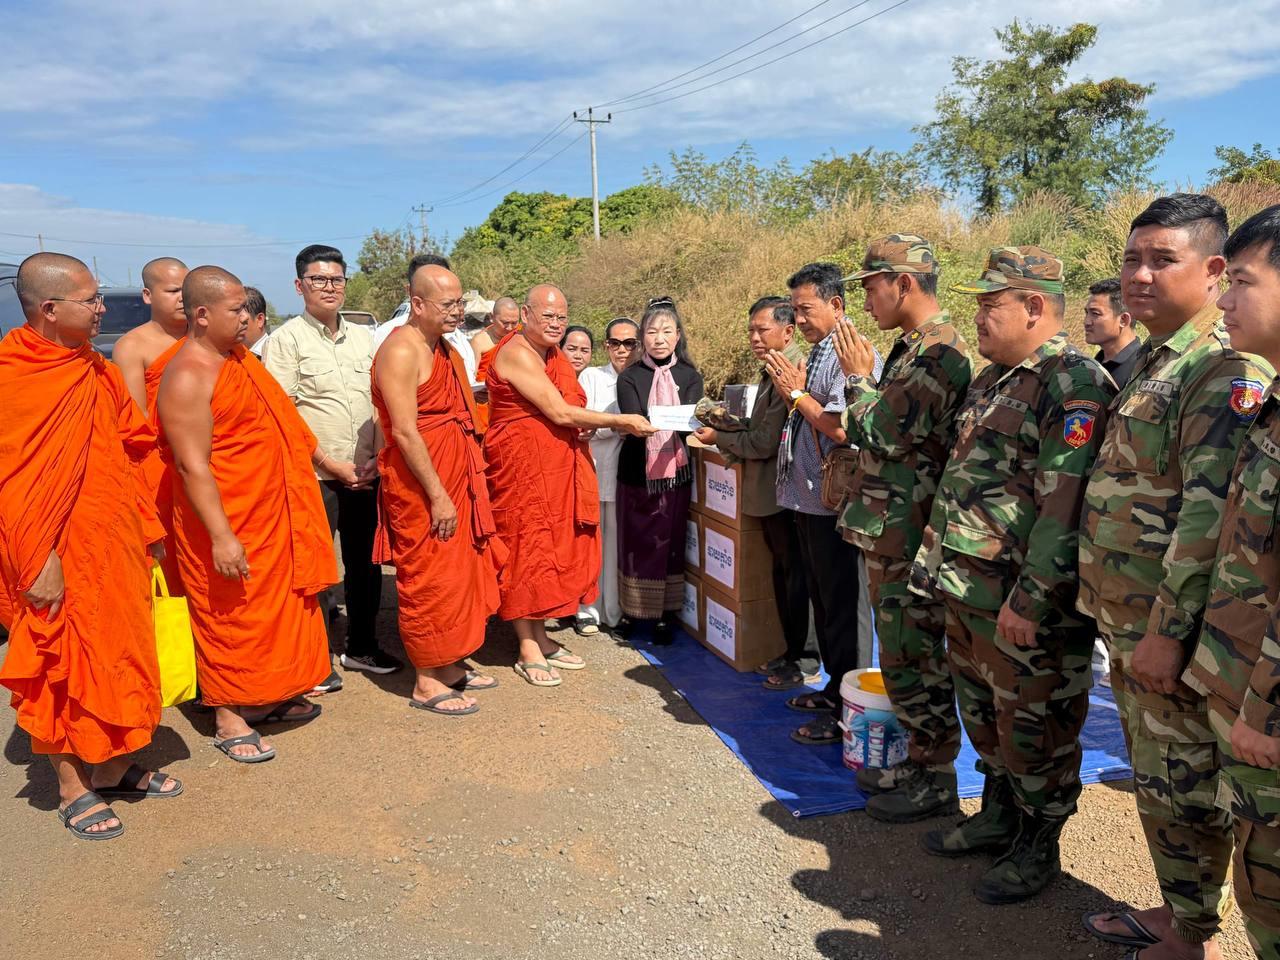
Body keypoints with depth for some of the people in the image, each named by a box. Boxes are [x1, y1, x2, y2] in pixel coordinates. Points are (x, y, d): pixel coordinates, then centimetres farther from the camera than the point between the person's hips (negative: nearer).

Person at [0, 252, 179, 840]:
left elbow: (131, 453, 13)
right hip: (60, 552, -7)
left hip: (114, 542, 7)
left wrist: (147, 526, 11)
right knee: (64, 664, 5)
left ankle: (114, 767, 30)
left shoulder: (98, 372, 8)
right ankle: (72, 789, 20)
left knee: (118, 655, 15)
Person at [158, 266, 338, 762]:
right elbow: (193, 464, -23)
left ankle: (270, 696, 32)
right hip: (229, 524, -9)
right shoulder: (187, 377, -19)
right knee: (231, 618, 2)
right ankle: (228, 719, 16)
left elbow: (284, 420, 19)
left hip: (272, 515, 9)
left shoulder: (241, 357, 9)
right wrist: (221, 536, -26)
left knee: (277, 607, 17)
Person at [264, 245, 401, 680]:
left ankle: (361, 646, 29)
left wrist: (379, 457, -1)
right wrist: (333, 465, -12)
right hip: (314, 476, -5)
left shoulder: (363, 337, 12)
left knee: (366, 561, 13)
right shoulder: (287, 339, -4)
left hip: (365, 475, 5)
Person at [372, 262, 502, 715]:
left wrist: (465, 484, 15)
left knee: (459, 572, 15)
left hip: (453, 480, 9)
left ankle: (449, 665, 29)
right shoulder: (401, 350, -16)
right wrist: (438, 496, -21)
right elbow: (405, 432, -21)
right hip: (420, 486, -9)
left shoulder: (445, 349, 14)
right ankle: (426, 682, 11)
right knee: (428, 579, -1)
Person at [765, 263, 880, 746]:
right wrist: (792, 390, 2)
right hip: (809, 497, 10)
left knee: (843, 607, 0)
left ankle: (847, 714, 12)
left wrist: (798, 394, -14)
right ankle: (834, 690, 33)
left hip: (834, 502, -10)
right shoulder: (818, 352, 13)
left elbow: (844, 429, -25)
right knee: (822, 599, 19)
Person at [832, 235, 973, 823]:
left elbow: (885, 433, -21)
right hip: (890, 531, 10)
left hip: (909, 535, -10)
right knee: (902, 652, 17)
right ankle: (918, 760, 30)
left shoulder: (938, 351, -18)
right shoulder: (912, 347, 16)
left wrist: (857, 377, -9)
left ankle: (937, 779, 13)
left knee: (913, 655, -1)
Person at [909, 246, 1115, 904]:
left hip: (1026, 604, -9)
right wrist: (938, 563, 19)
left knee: (1033, 727, 7)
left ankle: (1038, 847, 25)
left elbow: (1066, 507, -24)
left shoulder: (1074, 386, -17)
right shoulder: (992, 381, 14)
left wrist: (1030, 601, -24)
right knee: (983, 714, 21)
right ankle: (998, 817, 39)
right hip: (967, 591, 9)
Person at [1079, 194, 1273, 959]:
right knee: (1154, 775, 19)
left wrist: (1167, 630, -23)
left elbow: (1211, 512, -23)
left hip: (1169, 624, -9)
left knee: (1183, 784, 5)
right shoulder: (1148, 362, 14)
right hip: (1126, 616, 9)